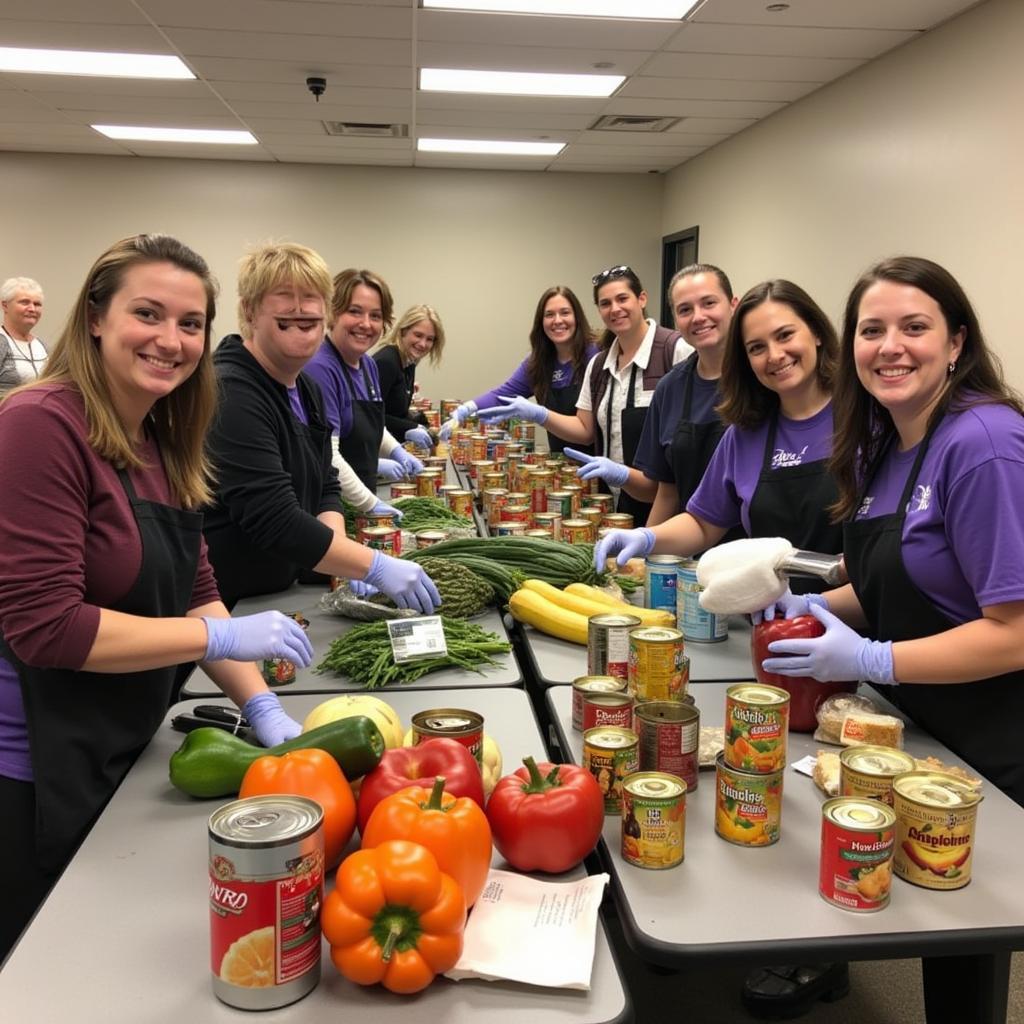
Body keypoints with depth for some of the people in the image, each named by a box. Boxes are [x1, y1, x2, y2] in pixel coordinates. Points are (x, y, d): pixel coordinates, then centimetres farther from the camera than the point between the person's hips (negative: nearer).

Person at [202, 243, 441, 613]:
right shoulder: (230, 395, -22)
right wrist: (375, 567, -28)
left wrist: (342, 558, -9)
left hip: (282, 595, 8)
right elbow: (273, 521, -28)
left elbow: (324, 486, 9)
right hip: (224, 607, -8)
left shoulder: (308, 389, 9)